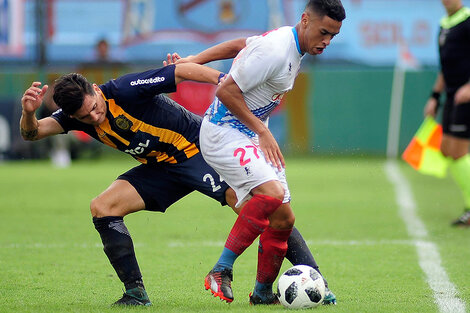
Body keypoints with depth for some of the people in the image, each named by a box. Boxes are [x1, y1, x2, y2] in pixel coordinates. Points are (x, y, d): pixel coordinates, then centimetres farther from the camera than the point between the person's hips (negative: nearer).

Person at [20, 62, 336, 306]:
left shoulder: (124, 90, -25)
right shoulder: (78, 114, -6)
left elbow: (182, 71, -25)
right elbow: (32, 132, -13)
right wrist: (28, 112, -35)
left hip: (199, 148, -7)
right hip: (161, 168, 7)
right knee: (102, 207, -8)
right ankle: (136, 292, -4)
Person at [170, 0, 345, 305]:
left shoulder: (291, 43, 8)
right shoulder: (274, 51, -23)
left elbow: (240, 44, 20)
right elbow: (226, 91, -23)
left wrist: (193, 60, 21)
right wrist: (262, 131, -17)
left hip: (252, 138, 10)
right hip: (224, 133, -10)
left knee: (283, 218, 5)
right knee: (272, 192, -30)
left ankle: (263, 293, 21)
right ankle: (221, 272, -23)